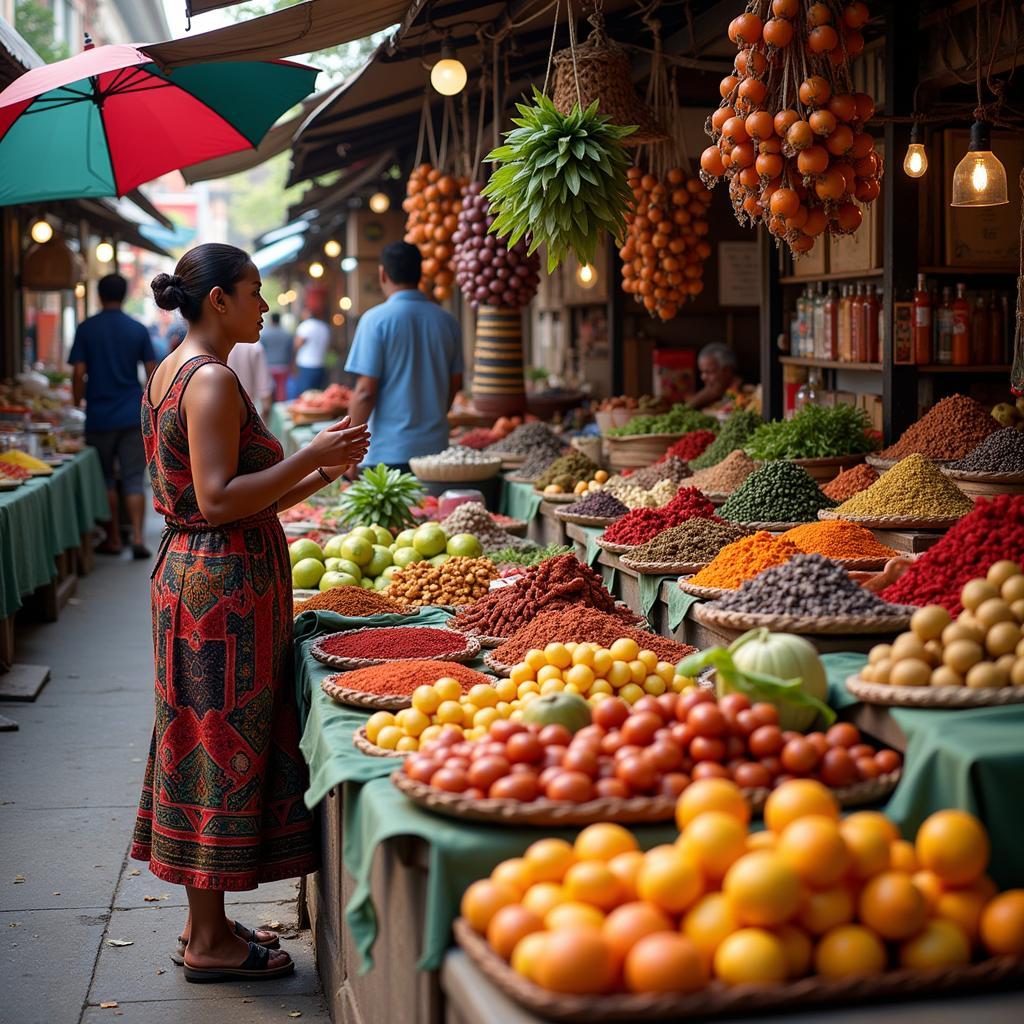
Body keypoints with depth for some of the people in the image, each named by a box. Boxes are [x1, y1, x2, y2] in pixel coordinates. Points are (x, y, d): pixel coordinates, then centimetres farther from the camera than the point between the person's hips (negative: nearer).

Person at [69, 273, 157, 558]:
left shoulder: (86, 329, -2)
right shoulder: (138, 330, 1)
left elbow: (78, 373, -6)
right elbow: (152, 373, 2)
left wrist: (77, 406, 6)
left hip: (99, 417, -1)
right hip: (133, 416, 1)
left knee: (106, 479, 11)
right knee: (133, 479, 4)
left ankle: (113, 539, 14)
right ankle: (137, 537, -8)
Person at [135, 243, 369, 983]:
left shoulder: (174, 372, 15)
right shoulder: (212, 379, -16)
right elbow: (219, 500, -22)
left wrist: (320, 475, 12)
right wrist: (312, 456, -17)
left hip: (194, 571, 10)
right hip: (225, 583, -10)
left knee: (206, 747, 15)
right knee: (224, 748, -2)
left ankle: (206, 925, 25)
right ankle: (210, 942, 8)